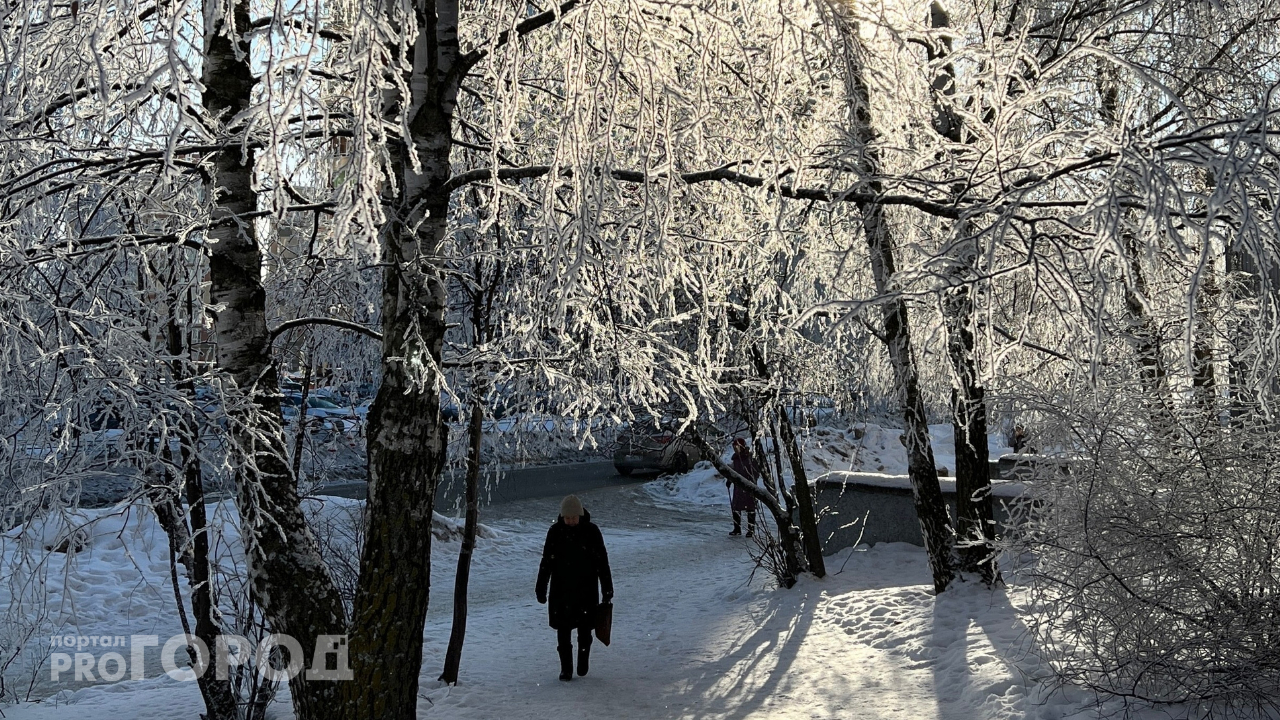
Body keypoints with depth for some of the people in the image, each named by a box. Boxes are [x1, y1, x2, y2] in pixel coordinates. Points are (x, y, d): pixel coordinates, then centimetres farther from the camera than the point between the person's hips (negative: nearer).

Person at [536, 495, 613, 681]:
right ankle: (566, 668, 15)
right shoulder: (555, 532, -4)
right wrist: (541, 589, 3)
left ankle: (583, 659, 32)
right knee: (563, 630, 3)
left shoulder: (591, 531, -6)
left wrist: (607, 589, 1)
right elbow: (546, 562, 3)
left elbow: (602, 562, 0)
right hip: (561, 589, 1)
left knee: (584, 629, 7)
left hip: (586, 589, -1)